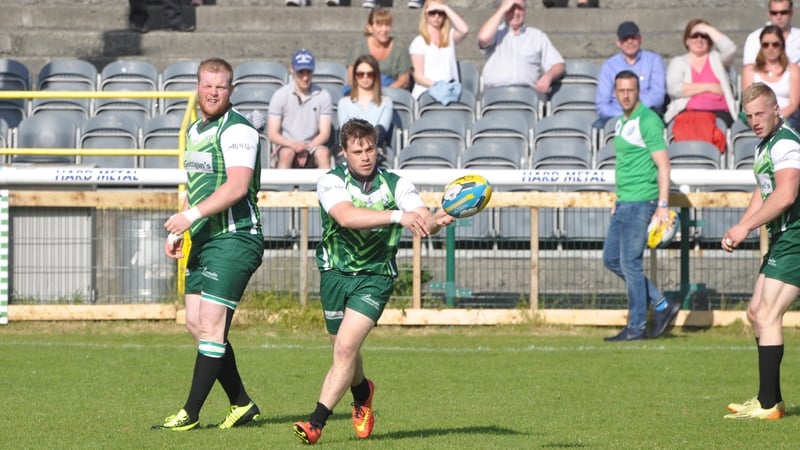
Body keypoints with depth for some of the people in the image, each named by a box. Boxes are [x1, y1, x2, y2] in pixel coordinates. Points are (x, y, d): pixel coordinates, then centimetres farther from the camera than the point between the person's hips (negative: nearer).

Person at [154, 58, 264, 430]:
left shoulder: (237, 130, -12)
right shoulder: (194, 131, 16)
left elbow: (237, 186, -24)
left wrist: (192, 214, -28)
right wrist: (177, 230, 21)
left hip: (235, 238, -10)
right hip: (203, 239, 10)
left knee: (211, 324, -9)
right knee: (195, 324, 7)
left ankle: (191, 413, -6)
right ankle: (241, 404, 17)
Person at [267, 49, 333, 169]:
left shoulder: (323, 96, 2)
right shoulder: (280, 96, 0)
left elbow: (325, 133, -1)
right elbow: (272, 134, -4)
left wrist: (306, 148, -18)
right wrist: (293, 145, -23)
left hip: (312, 147, 1)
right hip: (286, 146, -1)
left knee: (323, 153, -31)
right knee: (287, 153, -34)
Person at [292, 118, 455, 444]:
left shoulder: (396, 185, -5)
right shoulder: (331, 182, -10)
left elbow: (421, 217, -19)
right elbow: (347, 216, -30)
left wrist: (435, 220, -45)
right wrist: (397, 215, -41)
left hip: (375, 276, -2)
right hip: (335, 273, 2)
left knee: (346, 347, -17)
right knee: (344, 350, 16)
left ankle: (316, 422, -15)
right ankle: (362, 393, 49)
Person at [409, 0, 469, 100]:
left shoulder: (450, 37, 14)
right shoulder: (418, 42, 7)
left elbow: (464, 30, -9)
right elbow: (418, 76, -1)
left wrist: (446, 8, -3)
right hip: (426, 91, -2)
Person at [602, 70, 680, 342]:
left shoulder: (648, 121, -13)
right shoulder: (622, 121, 15)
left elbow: (663, 164, -17)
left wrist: (663, 205, -22)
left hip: (640, 202, -10)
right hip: (624, 203, 10)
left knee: (630, 263, -5)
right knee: (611, 259, 12)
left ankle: (637, 328, 4)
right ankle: (662, 306, 18)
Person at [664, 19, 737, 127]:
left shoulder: (717, 59, 21)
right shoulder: (678, 62, 19)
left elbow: (730, 49, -3)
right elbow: (674, 89, 0)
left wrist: (708, 30, 6)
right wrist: (708, 87, -2)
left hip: (718, 112, 1)